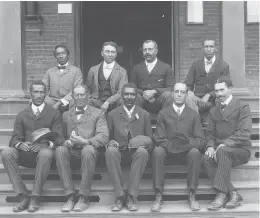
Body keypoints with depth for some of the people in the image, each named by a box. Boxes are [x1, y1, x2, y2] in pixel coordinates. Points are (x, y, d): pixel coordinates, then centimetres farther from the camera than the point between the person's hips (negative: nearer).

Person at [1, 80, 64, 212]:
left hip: (43, 152, -3)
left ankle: (35, 198, -31)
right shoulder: (22, 115, 18)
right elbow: (15, 139, 9)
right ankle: (23, 197, -27)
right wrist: (20, 144, -17)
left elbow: (59, 138, 1)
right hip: (25, 154, 3)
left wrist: (45, 144, -22)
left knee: (46, 153, -38)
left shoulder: (54, 114, 11)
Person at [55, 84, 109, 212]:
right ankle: (70, 196, -26)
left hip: (89, 150, -2)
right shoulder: (66, 115, 23)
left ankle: (84, 198, -26)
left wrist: (85, 141, -19)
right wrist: (66, 142, -11)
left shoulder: (98, 113, 13)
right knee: (59, 150, -30)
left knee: (88, 150, -37)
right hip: (71, 152, 2)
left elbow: (104, 137, -1)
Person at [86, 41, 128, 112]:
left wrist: (108, 102, -18)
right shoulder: (93, 70, 14)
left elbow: (121, 92, -5)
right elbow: (88, 90, 19)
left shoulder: (122, 72, 5)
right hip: (96, 106, 2)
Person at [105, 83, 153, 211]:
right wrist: (110, 142, -12)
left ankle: (131, 196, -29)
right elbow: (107, 137, 12)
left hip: (136, 152, 0)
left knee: (143, 152, -36)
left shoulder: (144, 115, 13)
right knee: (110, 151, -35)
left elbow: (150, 139, 12)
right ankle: (119, 196, -29)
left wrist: (145, 144, -11)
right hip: (119, 151, 0)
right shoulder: (112, 114, 13)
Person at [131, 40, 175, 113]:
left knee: (168, 94, -32)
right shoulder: (136, 68, 19)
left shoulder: (166, 67, 12)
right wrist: (143, 93, -9)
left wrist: (154, 92, -14)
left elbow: (171, 88, 2)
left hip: (158, 101, -1)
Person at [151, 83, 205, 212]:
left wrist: (188, 143, -19)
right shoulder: (163, 114, 10)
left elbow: (201, 141, 1)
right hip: (169, 152, 0)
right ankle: (158, 196, -29)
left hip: (188, 152, 0)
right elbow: (160, 139, 0)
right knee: (157, 151, -32)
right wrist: (171, 146, -18)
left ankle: (192, 195, -25)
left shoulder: (193, 115, 11)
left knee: (195, 152, -33)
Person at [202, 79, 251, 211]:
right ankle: (233, 193, -25)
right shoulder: (214, 111, 18)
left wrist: (224, 144, -25)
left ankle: (222, 194, -34)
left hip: (240, 150, -5)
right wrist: (210, 146, -8)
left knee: (222, 151, -37)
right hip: (220, 149, 5)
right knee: (206, 158, -28)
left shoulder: (242, 107, -1)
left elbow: (244, 133, -13)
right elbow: (210, 133, 15)